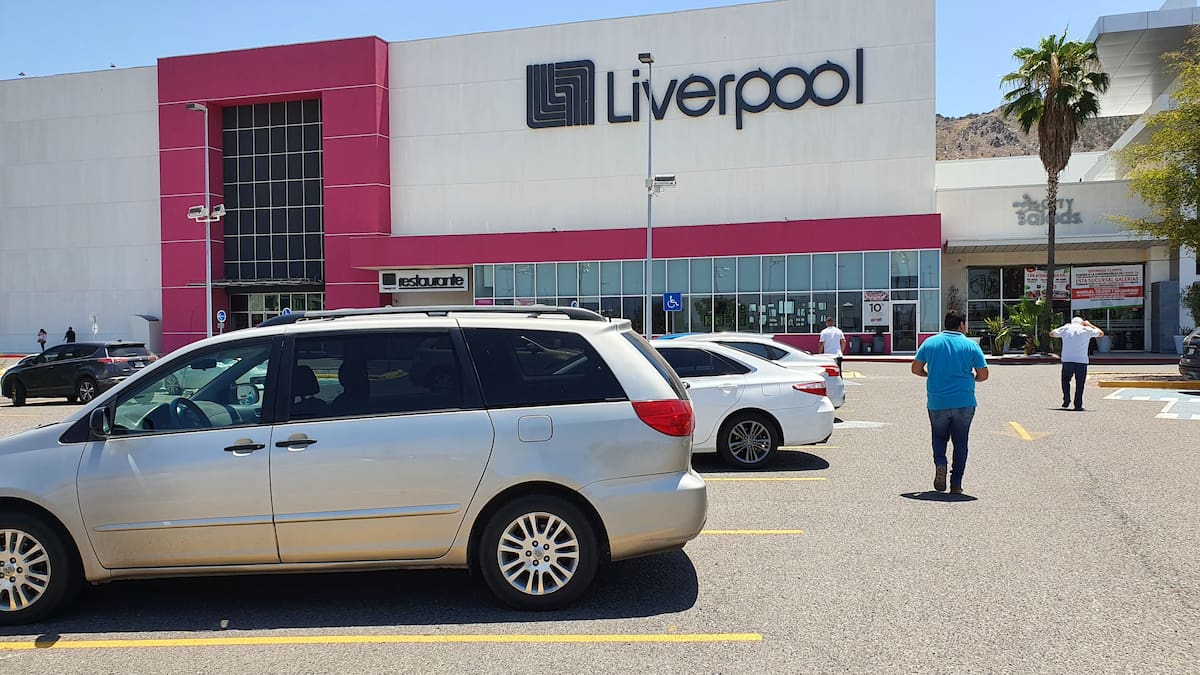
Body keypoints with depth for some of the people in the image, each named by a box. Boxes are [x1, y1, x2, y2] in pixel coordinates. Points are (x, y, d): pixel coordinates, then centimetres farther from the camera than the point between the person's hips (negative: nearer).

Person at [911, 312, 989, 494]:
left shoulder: (930, 342, 3)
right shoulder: (970, 345, 0)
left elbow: (916, 369, 7)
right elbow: (983, 375, 0)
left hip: (937, 402, 1)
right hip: (964, 402, -1)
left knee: (939, 437, 19)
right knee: (960, 442, 10)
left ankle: (940, 464, -8)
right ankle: (956, 484, 8)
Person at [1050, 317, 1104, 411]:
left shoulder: (1065, 328, 8)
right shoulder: (1086, 330, 6)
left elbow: (1051, 334, 21)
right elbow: (1101, 333, 22)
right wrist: (1089, 324, 28)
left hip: (1067, 360, 1)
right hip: (1082, 361, -1)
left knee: (1066, 380, 17)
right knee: (1079, 383, 5)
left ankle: (1066, 400, 2)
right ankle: (1078, 405, 6)